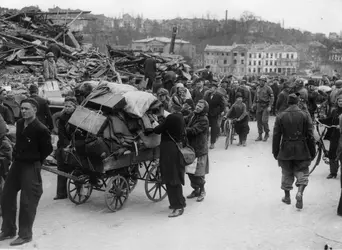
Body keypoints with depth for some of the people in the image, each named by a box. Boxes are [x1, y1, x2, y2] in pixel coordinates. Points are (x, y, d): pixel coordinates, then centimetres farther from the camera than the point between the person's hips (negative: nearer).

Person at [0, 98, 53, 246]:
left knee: (27, 202, -1)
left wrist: (35, 161, 1)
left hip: (31, 167, -8)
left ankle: (25, 235, 13)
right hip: (16, 163, 8)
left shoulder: (41, 129, -18)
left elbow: (47, 149, -8)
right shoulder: (19, 123, 4)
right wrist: (16, 155, 13)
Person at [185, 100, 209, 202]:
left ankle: (202, 191, 20)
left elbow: (193, 130, -24)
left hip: (200, 149, -8)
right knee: (190, 171, 13)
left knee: (199, 174, 2)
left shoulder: (204, 120, -14)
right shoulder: (193, 117, 12)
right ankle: (195, 190, 29)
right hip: (191, 148, 8)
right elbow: (188, 129, 15)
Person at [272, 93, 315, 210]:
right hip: (302, 150, -1)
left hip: (286, 150, 1)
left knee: (287, 173, 15)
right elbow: (310, 136, -5)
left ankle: (287, 197, 25)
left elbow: (276, 136, -2)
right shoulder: (305, 115, -7)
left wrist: (275, 152, 7)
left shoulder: (280, 116, -4)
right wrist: (312, 152, 4)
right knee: (302, 172, 11)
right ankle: (300, 192, -11)